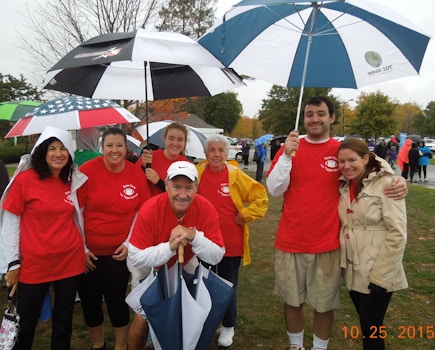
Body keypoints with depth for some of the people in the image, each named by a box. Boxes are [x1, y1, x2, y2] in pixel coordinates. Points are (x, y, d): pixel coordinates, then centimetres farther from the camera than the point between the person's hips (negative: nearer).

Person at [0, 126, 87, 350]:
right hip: (34, 264, -3)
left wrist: (85, 248, 13)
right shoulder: (24, 179, -10)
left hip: (71, 261, 3)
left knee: (64, 320, 17)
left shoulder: (75, 180, 2)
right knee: (25, 323, 13)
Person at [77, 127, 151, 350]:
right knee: (89, 300, 12)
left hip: (119, 252, 1)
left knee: (117, 299, 8)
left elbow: (141, 213, 4)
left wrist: (129, 243, -3)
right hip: (88, 252, 0)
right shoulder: (87, 170, -10)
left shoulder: (136, 174, -4)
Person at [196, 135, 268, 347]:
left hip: (231, 242, -1)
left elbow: (260, 197, -3)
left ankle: (228, 327, 32)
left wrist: (245, 215, -9)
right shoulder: (197, 174, -5)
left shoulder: (236, 176, -8)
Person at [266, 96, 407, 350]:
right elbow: (275, 190, -7)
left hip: (328, 245, -1)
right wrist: (287, 155, -20)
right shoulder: (290, 147, 0)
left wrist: (399, 182, -13)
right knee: (292, 300, 14)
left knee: (324, 305, 11)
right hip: (290, 243, 1)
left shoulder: (343, 150, -2)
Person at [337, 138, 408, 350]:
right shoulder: (344, 186, 5)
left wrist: (381, 276, -17)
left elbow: (397, 234, -17)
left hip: (377, 275, -6)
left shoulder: (386, 184, -15)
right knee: (366, 326, 19)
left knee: (371, 330, 5)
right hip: (352, 272, 6)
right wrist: (342, 262, 10)